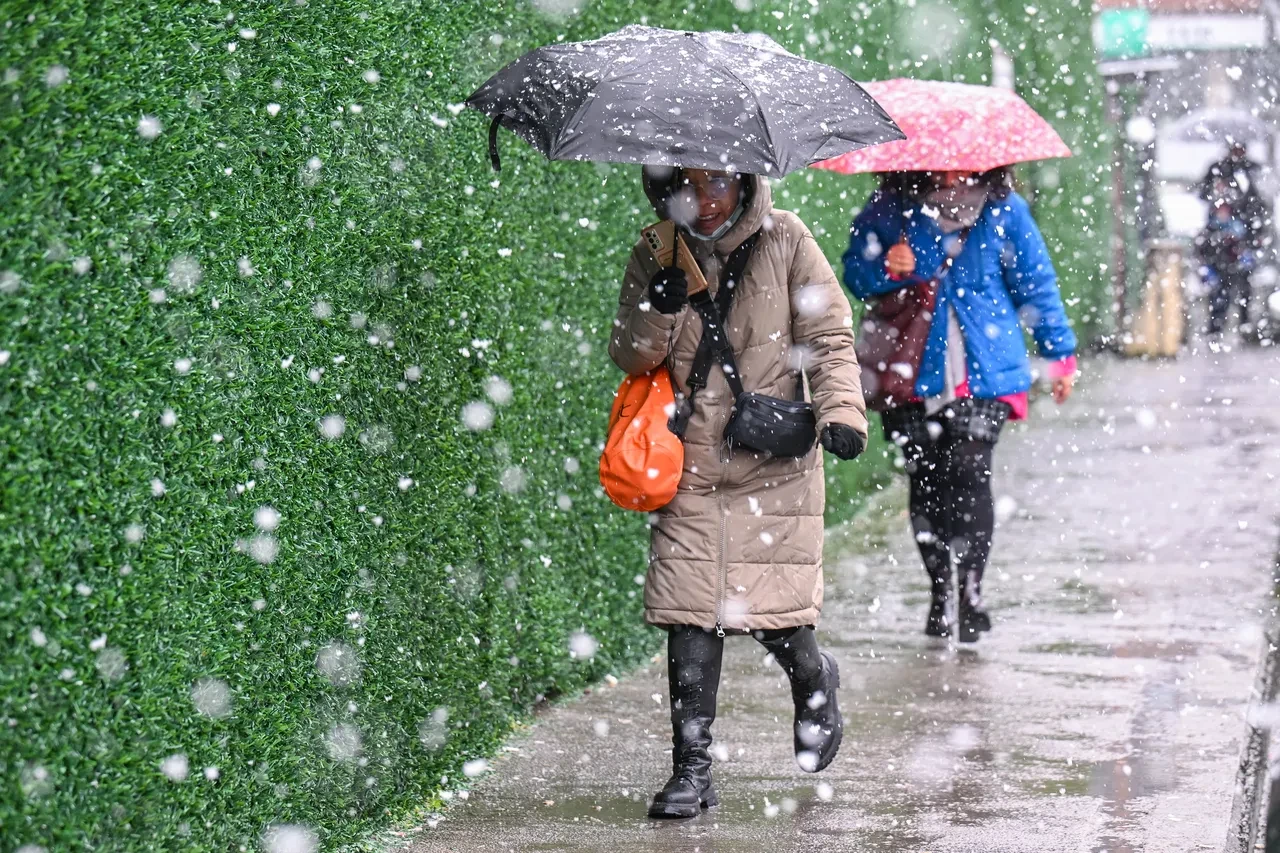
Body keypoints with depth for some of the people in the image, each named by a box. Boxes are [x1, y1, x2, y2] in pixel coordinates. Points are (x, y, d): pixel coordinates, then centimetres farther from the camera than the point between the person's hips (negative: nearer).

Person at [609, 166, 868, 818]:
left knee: (774, 609, -5)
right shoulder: (656, 256, 4)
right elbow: (628, 358, 4)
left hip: (775, 458, -2)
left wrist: (840, 411, -17)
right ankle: (692, 767, 4)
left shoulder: (783, 240, -3)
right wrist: (661, 306, -16)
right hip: (691, 465, 2)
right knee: (690, 615, -5)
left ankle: (814, 680, 31)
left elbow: (829, 334, -2)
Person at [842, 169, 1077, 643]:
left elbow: (1035, 284, 10)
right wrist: (887, 268, -16)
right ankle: (939, 595, 20)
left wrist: (1060, 354, 14)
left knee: (967, 476, -14)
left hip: (984, 376, -1)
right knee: (925, 482, 6)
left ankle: (971, 593, -7)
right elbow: (855, 274, 7)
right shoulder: (890, 212, 1)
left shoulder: (1003, 212, 2)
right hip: (912, 374, 2)